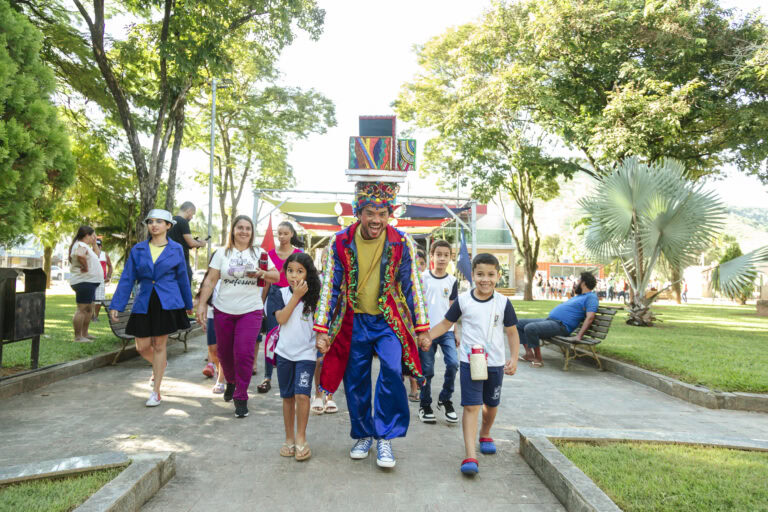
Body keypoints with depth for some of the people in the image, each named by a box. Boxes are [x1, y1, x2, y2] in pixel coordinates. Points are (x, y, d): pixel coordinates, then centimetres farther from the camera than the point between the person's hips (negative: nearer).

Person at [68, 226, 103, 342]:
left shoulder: (84, 245, 19)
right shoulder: (81, 245, -14)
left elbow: (95, 255, 35)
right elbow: (80, 255, -37)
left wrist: (94, 242, 24)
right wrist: (86, 268, -23)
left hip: (89, 282, 11)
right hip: (84, 281, -11)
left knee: (89, 309, 18)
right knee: (82, 309, -9)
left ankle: (84, 334, 26)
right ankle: (78, 336, -6)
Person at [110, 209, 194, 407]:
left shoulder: (176, 249, 2)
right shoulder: (138, 249, 5)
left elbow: (182, 278, 10)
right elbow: (127, 279, 6)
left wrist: (188, 304, 17)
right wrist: (116, 305, 1)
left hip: (167, 303, -2)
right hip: (143, 304, 2)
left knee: (159, 346, 2)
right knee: (142, 347, 6)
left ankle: (156, 392, 12)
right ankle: (160, 365, 41)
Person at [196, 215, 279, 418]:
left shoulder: (259, 253, 6)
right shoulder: (222, 253, 6)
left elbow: (276, 277, 5)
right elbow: (210, 281, 2)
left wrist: (261, 274, -14)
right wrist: (201, 304, -5)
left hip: (250, 311, -1)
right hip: (223, 310, 2)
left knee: (244, 353, -11)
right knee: (224, 352, 12)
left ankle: (241, 397, 2)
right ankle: (231, 382, 41)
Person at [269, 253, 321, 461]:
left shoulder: (314, 296, -1)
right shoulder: (280, 293, 2)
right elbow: (281, 318, -12)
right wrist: (296, 296, -15)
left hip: (306, 353, -2)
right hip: (284, 352, 2)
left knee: (302, 395, -14)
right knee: (287, 397, 10)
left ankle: (301, 437, 3)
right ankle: (289, 438, 24)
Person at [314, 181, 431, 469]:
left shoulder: (402, 243, -6)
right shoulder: (341, 242, -6)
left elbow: (412, 286, 1)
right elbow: (330, 286, -1)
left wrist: (422, 329, 2)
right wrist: (321, 330, -4)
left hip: (389, 321, -1)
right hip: (353, 323, 1)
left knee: (392, 371, -20)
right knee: (355, 382, 8)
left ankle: (384, 438, -4)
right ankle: (362, 435, 30)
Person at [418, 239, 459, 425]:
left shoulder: (452, 281, 7)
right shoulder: (422, 277, 0)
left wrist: (457, 334, 9)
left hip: (447, 331, 2)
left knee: (453, 363, -13)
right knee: (426, 370, 3)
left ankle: (445, 400, 10)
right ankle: (425, 405, 22)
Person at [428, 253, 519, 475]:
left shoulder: (503, 303, -4)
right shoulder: (463, 300, -5)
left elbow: (512, 333, 3)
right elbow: (446, 324, 5)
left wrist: (514, 358, -6)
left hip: (495, 364, 2)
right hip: (469, 363, -2)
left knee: (491, 404, 19)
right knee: (471, 406, -9)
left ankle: (485, 434, 47)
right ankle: (470, 456, -9)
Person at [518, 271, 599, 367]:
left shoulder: (591, 297, -6)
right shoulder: (579, 296, 26)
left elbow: (590, 317, -20)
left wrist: (578, 336, -26)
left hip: (560, 325, -11)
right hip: (549, 320, 11)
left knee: (530, 328, -32)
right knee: (520, 323, 7)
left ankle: (538, 358, -17)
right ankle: (529, 354, 3)